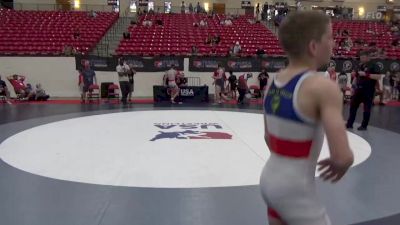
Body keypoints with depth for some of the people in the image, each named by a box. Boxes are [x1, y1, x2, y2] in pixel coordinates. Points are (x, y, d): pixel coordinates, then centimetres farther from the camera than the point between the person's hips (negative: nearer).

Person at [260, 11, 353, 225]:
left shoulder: (273, 83, 1)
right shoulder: (323, 87, -20)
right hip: (296, 191, -7)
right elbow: (343, 157, -25)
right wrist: (339, 165, -4)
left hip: (270, 178, 7)